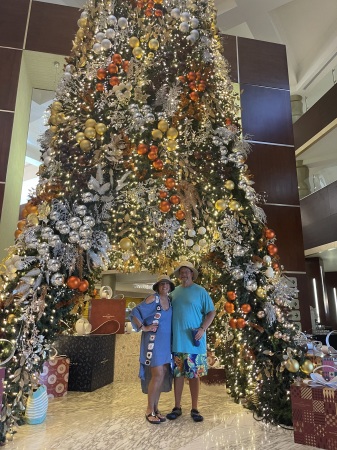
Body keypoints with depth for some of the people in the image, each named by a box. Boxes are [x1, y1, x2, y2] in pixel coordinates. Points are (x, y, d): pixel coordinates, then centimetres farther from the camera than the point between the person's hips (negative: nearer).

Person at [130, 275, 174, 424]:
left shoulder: (170, 301, 10)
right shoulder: (153, 299, -11)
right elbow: (134, 313, -14)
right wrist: (143, 328, -15)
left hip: (166, 342, 7)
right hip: (153, 342, -7)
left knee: (163, 375, 10)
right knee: (157, 375, -8)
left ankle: (155, 408, 22)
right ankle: (149, 410, 7)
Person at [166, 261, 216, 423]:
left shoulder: (200, 291, -3)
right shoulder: (174, 292, 9)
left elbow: (211, 312, -3)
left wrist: (202, 329, -15)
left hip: (194, 342, -3)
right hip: (176, 341, 3)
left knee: (194, 375, 7)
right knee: (178, 374, 11)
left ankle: (194, 409, 20)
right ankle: (177, 407, 24)